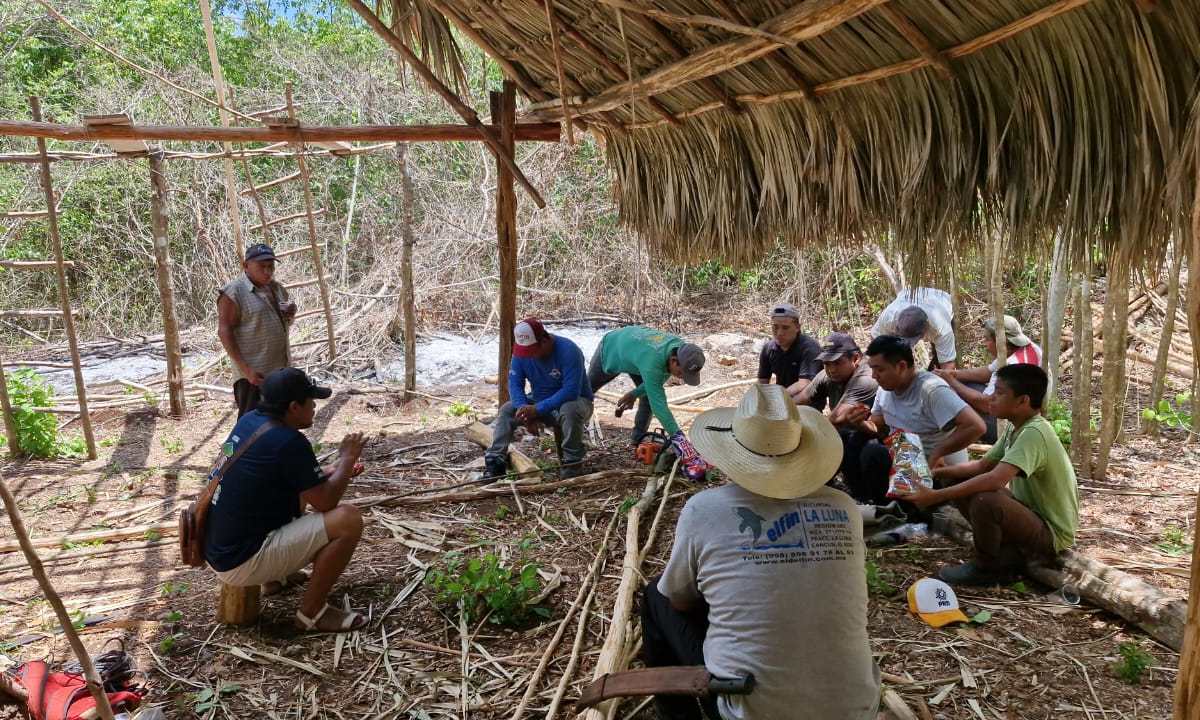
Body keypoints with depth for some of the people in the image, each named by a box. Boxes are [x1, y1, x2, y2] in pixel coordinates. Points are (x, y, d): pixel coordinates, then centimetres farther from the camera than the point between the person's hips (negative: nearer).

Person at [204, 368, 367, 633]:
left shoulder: (249, 420, 4)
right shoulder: (289, 442, -21)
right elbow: (325, 502, -14)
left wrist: (331, 471, 15)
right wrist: (348, 458, 1)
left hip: (218, 550, 9)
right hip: (241, 563, -9)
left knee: (298, 490, 26)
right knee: (348, 519, -16)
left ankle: (276, 576, 27)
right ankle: (311, 613, -4)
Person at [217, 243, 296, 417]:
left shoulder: (277, 288, 12)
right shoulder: (233, 292, -10)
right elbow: (224, 332, -15)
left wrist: (291, 313, -1)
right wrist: (246, 369, -22)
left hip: (281, 370, 8)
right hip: (254, 374, -7)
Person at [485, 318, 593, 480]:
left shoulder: (568, 351, -27)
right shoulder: (521, 352, -10)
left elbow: (571, 391, -33)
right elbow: (515, 383, -10)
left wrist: (537, 409, -36)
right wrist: (525, 411, -29)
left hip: (575, 401, -5)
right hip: (541, 403, 5)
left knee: (569, 410, -39)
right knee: (507, 410, -12)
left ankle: (573, 462, -23)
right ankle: (495, 460, -14)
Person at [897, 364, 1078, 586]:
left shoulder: (1034, 433, -27)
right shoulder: (1017, 428, 3)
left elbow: (994, 479, -39)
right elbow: (982, 466, 9)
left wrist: (936, 496, -37)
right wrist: (935, 473, -5)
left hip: (1052, 534, -9)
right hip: (1030, 513, 9)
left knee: (985, 500, -35)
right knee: (955, 482, 4)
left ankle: (987, 568, -8)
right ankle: (1009, 552, 7)